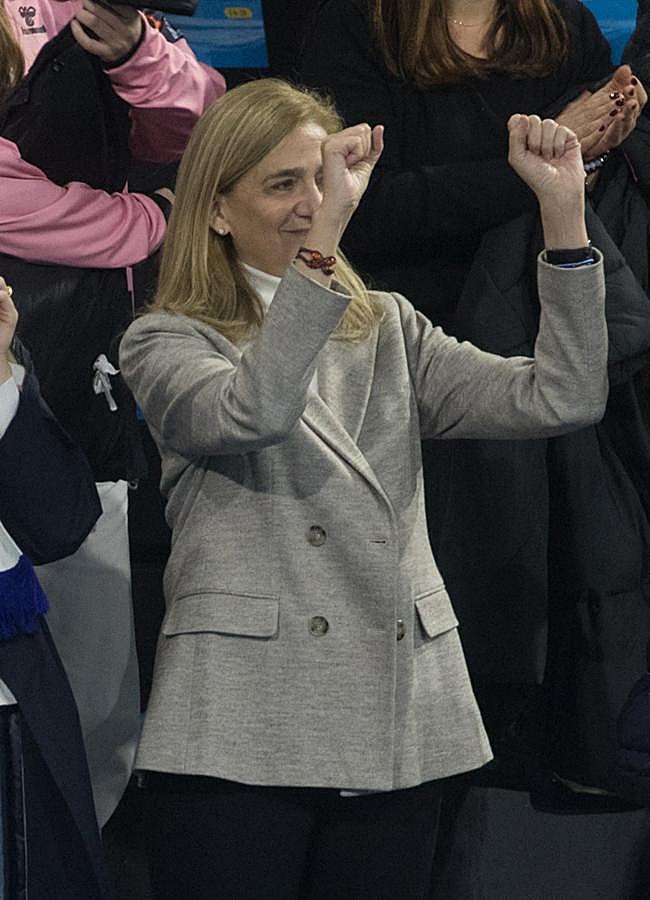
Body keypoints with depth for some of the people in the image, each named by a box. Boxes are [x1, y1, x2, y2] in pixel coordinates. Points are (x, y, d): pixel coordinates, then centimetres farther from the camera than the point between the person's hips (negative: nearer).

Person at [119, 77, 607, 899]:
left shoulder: (390, 332, 15)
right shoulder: (166, 344, 1)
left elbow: (559, 399, 2)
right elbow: (252, 415, -22)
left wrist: (561, 208, -5)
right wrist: (325, 239, -26)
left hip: (398, 735, 4)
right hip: (242, 740, -4)